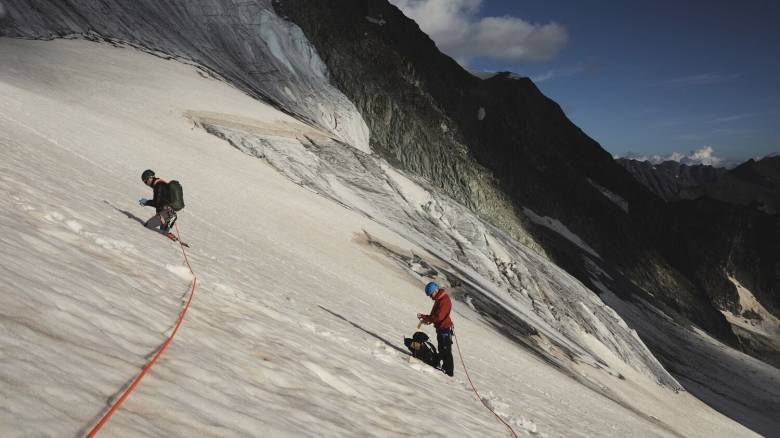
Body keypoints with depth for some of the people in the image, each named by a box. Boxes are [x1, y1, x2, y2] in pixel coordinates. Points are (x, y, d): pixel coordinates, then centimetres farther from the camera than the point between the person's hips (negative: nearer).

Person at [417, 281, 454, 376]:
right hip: (440, 328, 10)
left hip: (445, 329, -10)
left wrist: (424, 317, -24)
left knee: (446, 351, -2)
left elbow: (438, 317, -29)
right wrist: (427, 319, 4)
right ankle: (445, 367, 35)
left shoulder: (444, 300, -24)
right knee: (442, 350, 22)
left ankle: (449, 371, 6)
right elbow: (435, 314, 19)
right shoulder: (439, 299, 8)